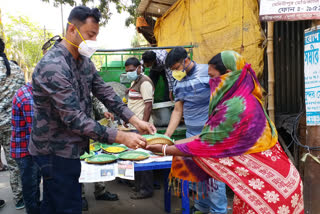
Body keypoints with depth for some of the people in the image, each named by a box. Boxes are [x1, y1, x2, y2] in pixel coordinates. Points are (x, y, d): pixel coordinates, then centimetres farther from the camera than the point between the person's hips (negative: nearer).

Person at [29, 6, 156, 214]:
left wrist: (135, 120, -7)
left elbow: (105, 92, 3)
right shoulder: (53, 66, -25)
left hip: (72, 146, 8)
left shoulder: (84, 61, 5)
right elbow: (74, 119, -29)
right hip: (57, 152, -8)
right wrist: (121, 137, -28)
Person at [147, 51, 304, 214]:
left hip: (265, 184, -8)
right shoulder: (243, 99, 4)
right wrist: (172, 143, 7)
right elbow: (210, 135, 6)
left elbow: (207, 145, -19)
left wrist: (165, 150, -8)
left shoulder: (235, 107, -26)